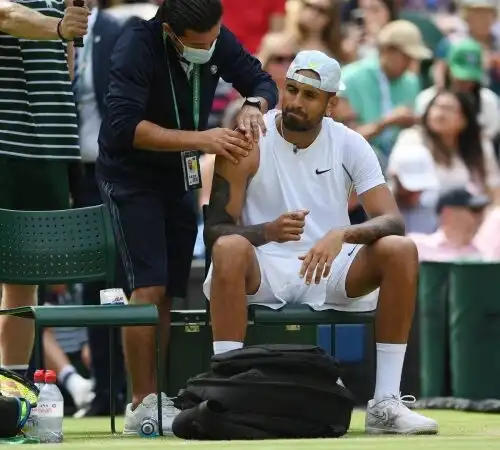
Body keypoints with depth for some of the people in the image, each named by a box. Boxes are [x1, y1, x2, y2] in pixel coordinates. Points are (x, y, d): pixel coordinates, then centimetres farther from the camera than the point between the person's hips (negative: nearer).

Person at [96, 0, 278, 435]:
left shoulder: (219, 41, -10)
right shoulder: (138, 45, -26)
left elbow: (262, 82, 2)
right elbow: (123, 125, -34)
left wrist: (253, 105, -23)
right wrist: (201, 139, -37)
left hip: (180, 177, 6)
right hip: (131, 175, -6)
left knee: (170, 292, 6)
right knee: (149, 288, -16)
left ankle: (156, 399, 11)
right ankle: (142, 405, -14)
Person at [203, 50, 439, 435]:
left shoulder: (349, 144, -1)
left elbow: (393, 221, -9)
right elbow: (215, 229, -10)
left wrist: (342, 235, -30)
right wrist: (267, 232, -32)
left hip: (329, 271, 3)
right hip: (264, 270, -3)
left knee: (401, 251, -24)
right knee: (230, 249, -36)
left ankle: (386, 403, -22)